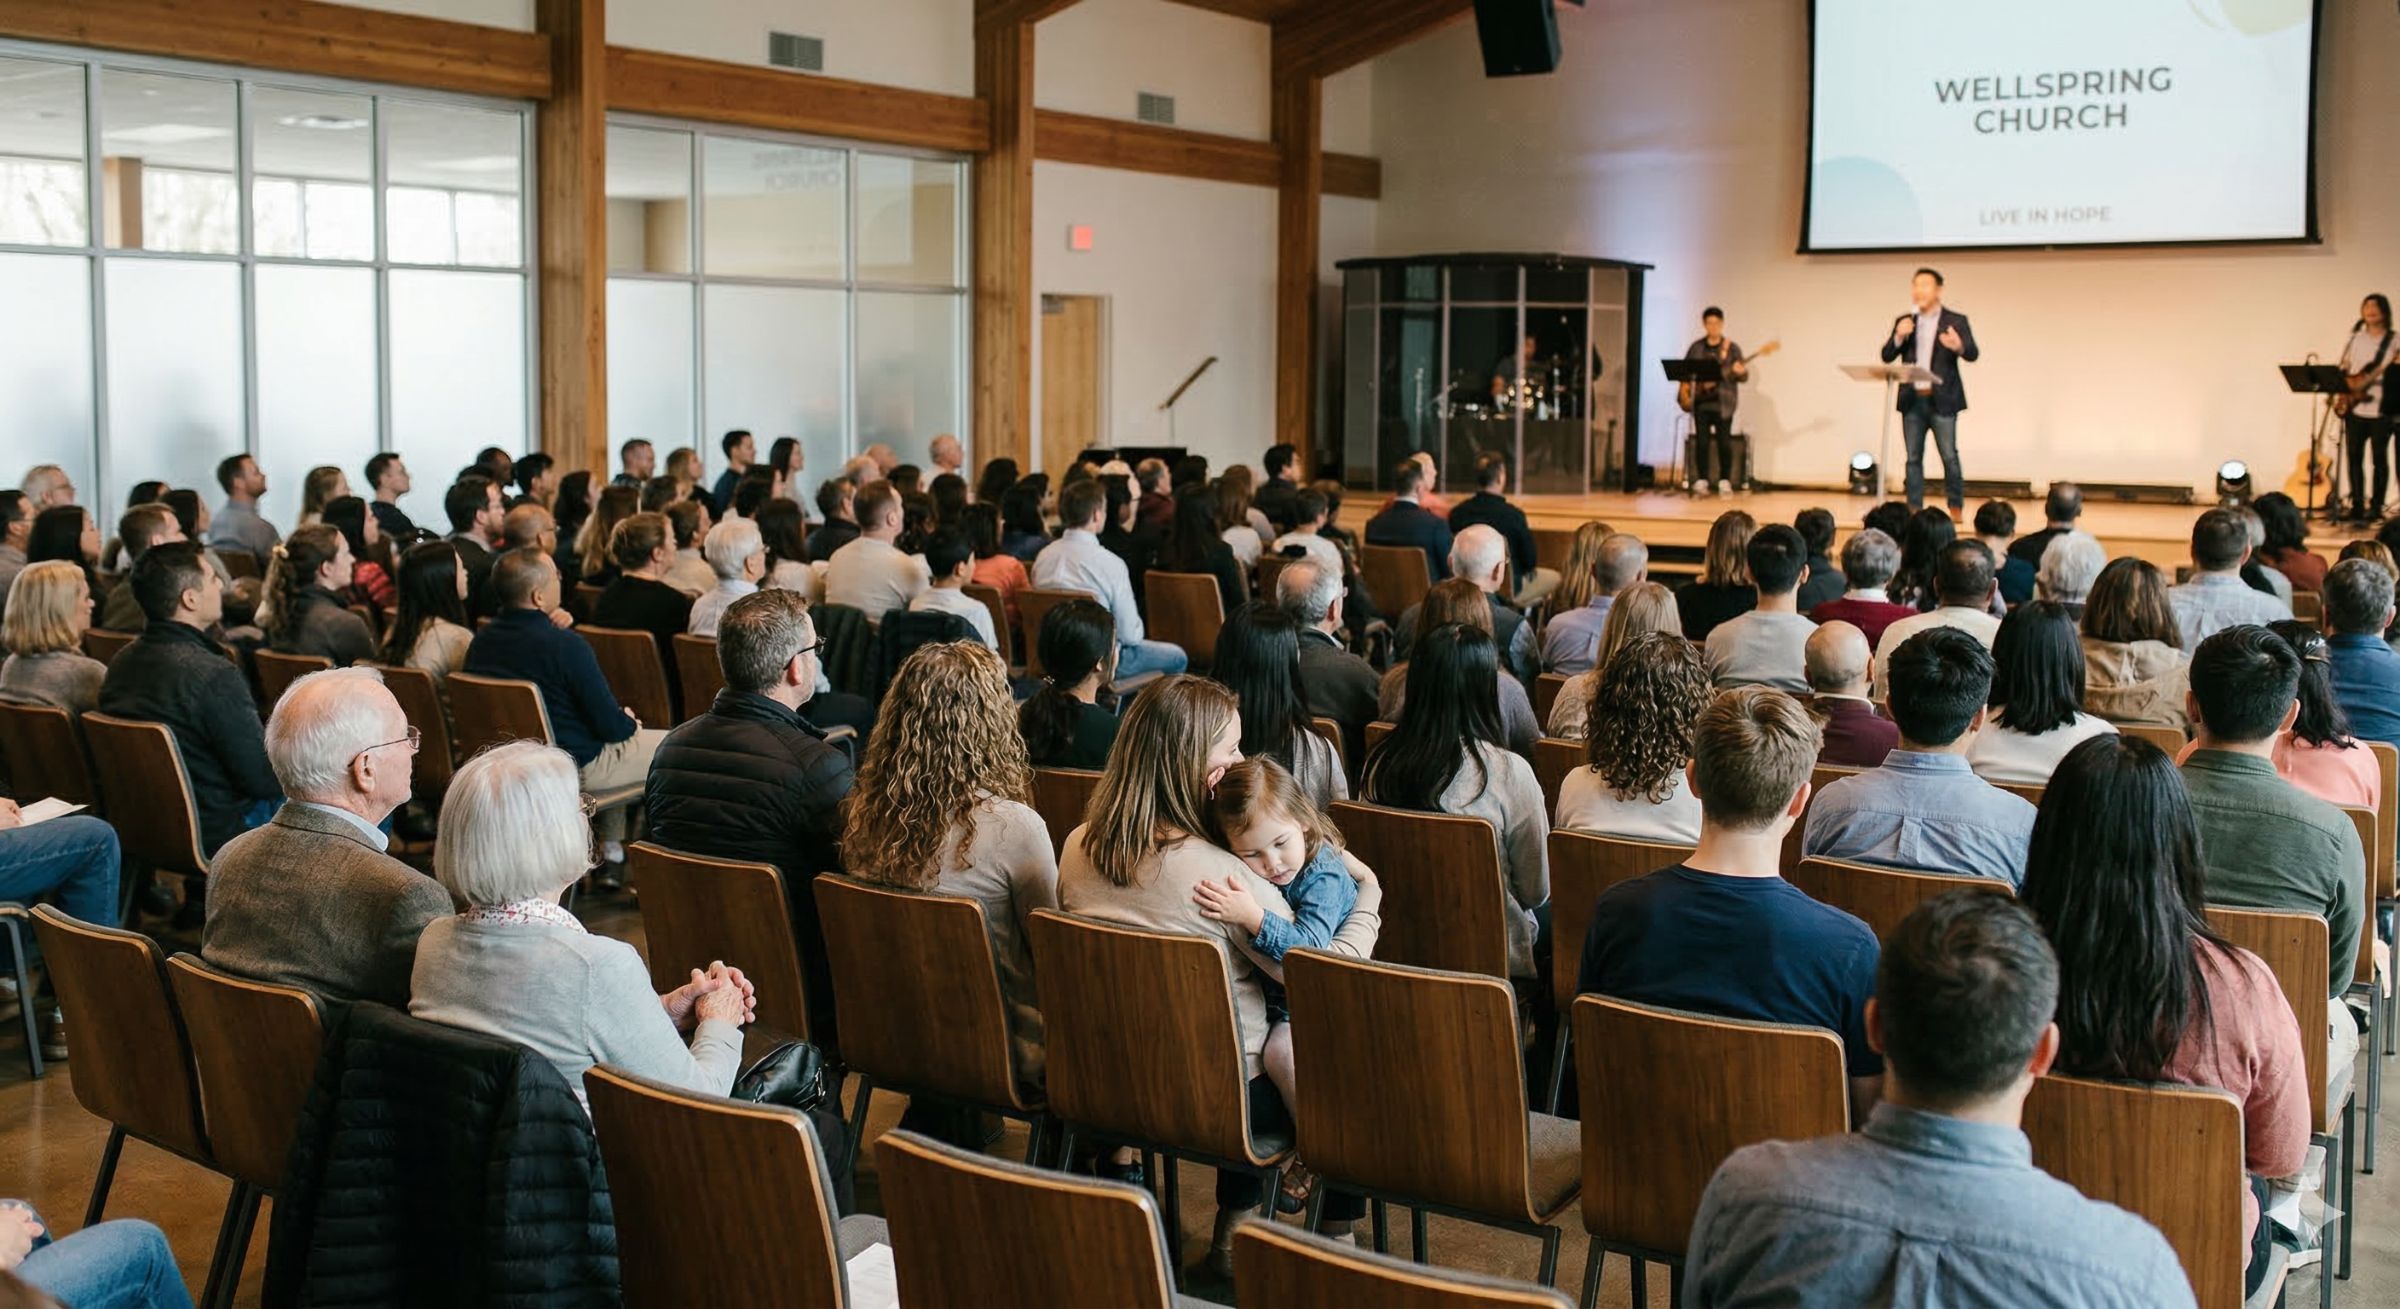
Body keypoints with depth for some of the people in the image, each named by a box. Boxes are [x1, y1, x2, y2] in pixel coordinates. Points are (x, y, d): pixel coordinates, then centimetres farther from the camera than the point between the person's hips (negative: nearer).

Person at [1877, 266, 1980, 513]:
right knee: (1913, 458, 5)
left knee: (1949, 457, -4)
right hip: (1912, 400, 4)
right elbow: (1886, 356, 6)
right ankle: (1914, 509, 9)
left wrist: (1959, 346, -32)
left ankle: (1956, 508, 2)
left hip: (1941, 400, -4)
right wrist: (1899, 337, -13)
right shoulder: (1905, 322, 13)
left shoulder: (1955, 321, 2)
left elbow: (1973, 354, -9)